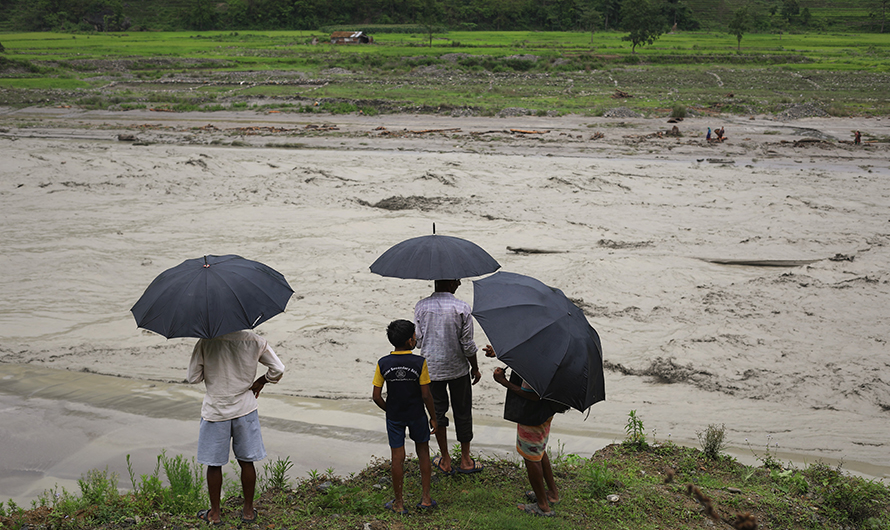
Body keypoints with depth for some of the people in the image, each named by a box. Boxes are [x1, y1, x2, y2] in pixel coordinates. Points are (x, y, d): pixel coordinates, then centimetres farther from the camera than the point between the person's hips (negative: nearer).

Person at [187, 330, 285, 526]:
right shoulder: (254, 341, -8)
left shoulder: (205, 343, -12)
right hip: (245, 409, 2)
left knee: (214, 464, 12)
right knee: (247, 461, 13)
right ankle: (248, 510, 25)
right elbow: (278, 369, -3)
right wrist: (260, 382, 14)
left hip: (215, 412, -1)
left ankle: (214, 513, 22)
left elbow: (193, 378, -7)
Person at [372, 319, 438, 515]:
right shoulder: (419, 363, -16)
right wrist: (433, 417, 1)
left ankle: (399, 504, 17)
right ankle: (425, 498, 20)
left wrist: (389, 410, 10)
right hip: (417, 415, -1)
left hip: (394, 417, 1)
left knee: (397, 457, 8)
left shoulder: (383, 364, -10)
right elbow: (426, 395, -12)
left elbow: (376, 396, -7)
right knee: (423, 452, 18)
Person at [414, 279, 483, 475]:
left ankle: (445, 461, 23)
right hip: (458, 368, -2)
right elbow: (468, 344, -12)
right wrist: (475, 368, 3)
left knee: (437, 411, 14)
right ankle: (465, 460, 23)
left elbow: (419, 340, -2)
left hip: (431, 368, 2)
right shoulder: (462, 308, -16)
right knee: (463, 412, 13)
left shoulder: (421, 306, -9)